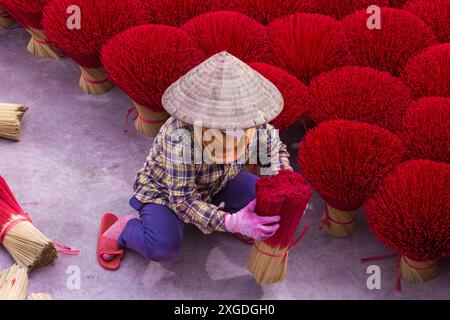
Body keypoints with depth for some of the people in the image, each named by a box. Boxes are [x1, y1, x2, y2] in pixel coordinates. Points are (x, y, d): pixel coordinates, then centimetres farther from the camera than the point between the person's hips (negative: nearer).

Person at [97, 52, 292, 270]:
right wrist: (228, 222, -47)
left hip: (214, 185, 5)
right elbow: (182, 200, -34)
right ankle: (120, 229, -2)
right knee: (163, 247, -32)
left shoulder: (255, 126, -23)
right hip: (164, 190, -5)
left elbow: (275, 149, -1)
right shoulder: (180, 138, -39)